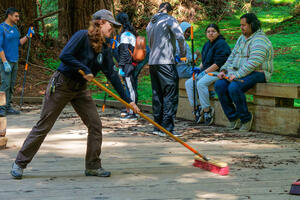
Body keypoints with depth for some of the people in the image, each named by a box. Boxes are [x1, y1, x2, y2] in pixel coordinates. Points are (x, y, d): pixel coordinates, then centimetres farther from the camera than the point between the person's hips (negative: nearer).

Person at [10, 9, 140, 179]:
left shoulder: (105, 49, 4)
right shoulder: (82, 36, -16)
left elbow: (112, 74, 5)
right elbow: (65, 56, -25)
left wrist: (128, 100, 2)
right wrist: (85, 70, -24)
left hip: (81, 89, 7)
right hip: (61, 85, -7)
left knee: (95, 125, -2)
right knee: (43, 126, -3)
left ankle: (93, 166, 10)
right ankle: (20, 164, 7)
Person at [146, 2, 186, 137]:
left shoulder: (151, 23, 19)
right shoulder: (169, 20, -3)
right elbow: (180, 36, -14)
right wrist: (183, 52, 0)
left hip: (152, 62, 7)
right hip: (166, 62, -7)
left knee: (157, 95, 11)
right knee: (170, 95, -5)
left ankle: (157, 126, 13)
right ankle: (167, 128, -9)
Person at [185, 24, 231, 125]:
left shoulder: (221, 44, -11)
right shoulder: (207, 44, 18)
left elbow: (219, 63, -18)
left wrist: (205, 71, -16)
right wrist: (199, 68, 8)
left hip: (217, 72, -9)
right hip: (206, 71, 9)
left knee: (201, 83, -32)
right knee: (189, 83, -6)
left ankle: (207, 109, -23)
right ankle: (197, 107, -2)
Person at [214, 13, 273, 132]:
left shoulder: (259, 41, -15)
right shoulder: (242, 38, 17)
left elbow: (253, 63, -25)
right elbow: (233, 56, 21)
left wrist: (237, 75, -27)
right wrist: (224, 70, 6)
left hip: (256, 73, -9)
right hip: (238, 72, 9)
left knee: (234, 87, -33)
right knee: (219, 85, -13)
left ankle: (246, 118, -13)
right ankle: (233, 118, -7)